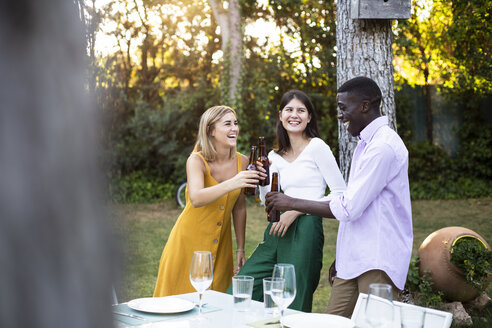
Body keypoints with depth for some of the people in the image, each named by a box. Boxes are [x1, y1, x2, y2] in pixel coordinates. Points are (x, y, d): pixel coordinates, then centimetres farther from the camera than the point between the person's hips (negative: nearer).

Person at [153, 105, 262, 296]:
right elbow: (196, 199, -34)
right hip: (190, 243, -4)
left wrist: (240, 249, 9)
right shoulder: (197, 160, -15)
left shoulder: (241, 162, -2)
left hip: (220, 244, 4)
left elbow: (239, 207, 8)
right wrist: (231, 184, -48)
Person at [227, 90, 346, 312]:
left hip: (305, 231, -6)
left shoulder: (317, 147, -2)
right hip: (276, 234, 6)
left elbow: (340, 194, -7)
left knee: (294, 309, -1)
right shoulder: (275, 156, 16)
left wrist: (296, 210, -12)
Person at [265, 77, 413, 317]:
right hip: (354, 260, 9)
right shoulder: (365, 144, 17)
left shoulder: (383, 146, -16)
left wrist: (292, 203, -12)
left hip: (377, 262, -9)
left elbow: (349, 208, -20)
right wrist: (340, 257, 20)